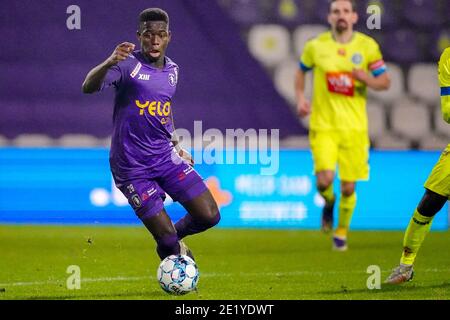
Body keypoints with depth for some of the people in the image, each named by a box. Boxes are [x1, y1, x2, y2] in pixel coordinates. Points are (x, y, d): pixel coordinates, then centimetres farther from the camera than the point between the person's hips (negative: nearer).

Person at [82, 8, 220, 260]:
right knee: (167, 241, -7)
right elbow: (88, 87, -31)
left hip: (166, 157, 6)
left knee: (209, 216, -2)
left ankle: (175, 237, 27)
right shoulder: (129, 64, -14)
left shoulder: (172, 70, 7)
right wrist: (109, 63, -49)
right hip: (132, 167, -6)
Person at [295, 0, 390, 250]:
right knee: (325, 179, -19)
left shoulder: (368, 46, -1)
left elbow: (385, 82, 5)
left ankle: (342, 232, 29)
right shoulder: (316, 46, 0)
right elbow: (301, 71, 19)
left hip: (354, 126, 1)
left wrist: (367, 79, -16)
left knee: (348, 187, 4)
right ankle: (329, 202, 18)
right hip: (323, 125, -1)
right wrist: (300, 98, 4)